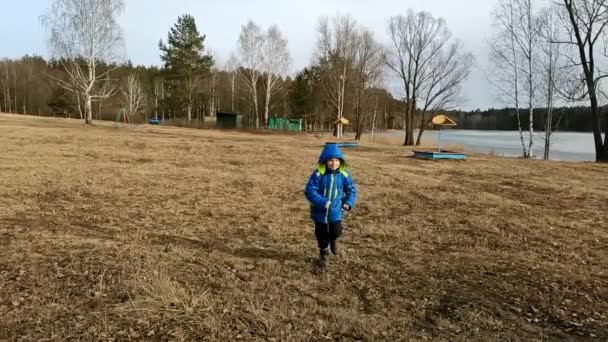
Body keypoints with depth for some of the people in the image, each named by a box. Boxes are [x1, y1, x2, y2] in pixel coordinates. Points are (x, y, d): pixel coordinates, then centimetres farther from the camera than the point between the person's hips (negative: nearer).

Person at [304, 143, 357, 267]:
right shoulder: (318, 174, -17)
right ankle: (324, 253, 37)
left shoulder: (344, 175, -8)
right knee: (321, 234, 12)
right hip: (320, 212, -1)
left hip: (335, 211, 1)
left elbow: (351, 190, 6)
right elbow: (309, 191, -18)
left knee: (336, 232, -1)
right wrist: (322, 202, -26)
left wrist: (348, 202, -9)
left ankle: (333, 240, 38)